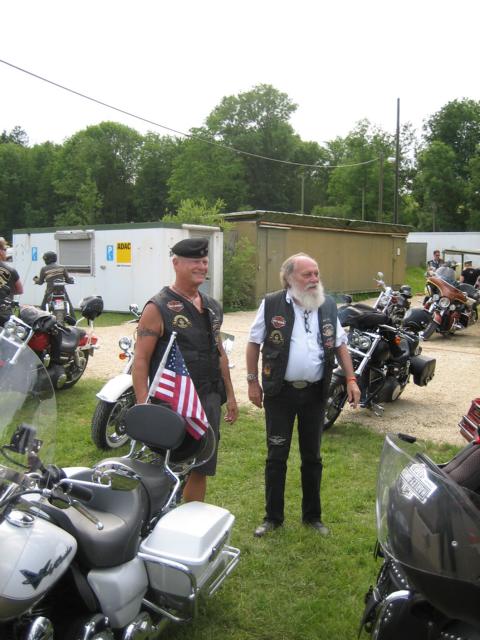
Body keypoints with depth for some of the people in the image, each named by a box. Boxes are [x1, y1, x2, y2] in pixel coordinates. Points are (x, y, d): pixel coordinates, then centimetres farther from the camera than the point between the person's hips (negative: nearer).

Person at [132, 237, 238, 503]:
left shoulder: (212, 307, 12)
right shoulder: (157, 308, -9)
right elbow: (141, 359, -12)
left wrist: (230, 395, 18)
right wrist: (144, 406, -19)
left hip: (209, 400, 6)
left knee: (201, 470, 14)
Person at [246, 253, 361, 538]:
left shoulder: (328, 305, 3)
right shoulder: (271, 304, -7)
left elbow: (340, 343, 10)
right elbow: (254, 343, 0)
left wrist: (351, 379, 2)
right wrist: (253, 382, -1)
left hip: (315, 392, 3)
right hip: (280, 391, -2)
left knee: (312, 456, 14)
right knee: (276, 456, 8)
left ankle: (313, 515, 30)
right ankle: (273, 516, 24)